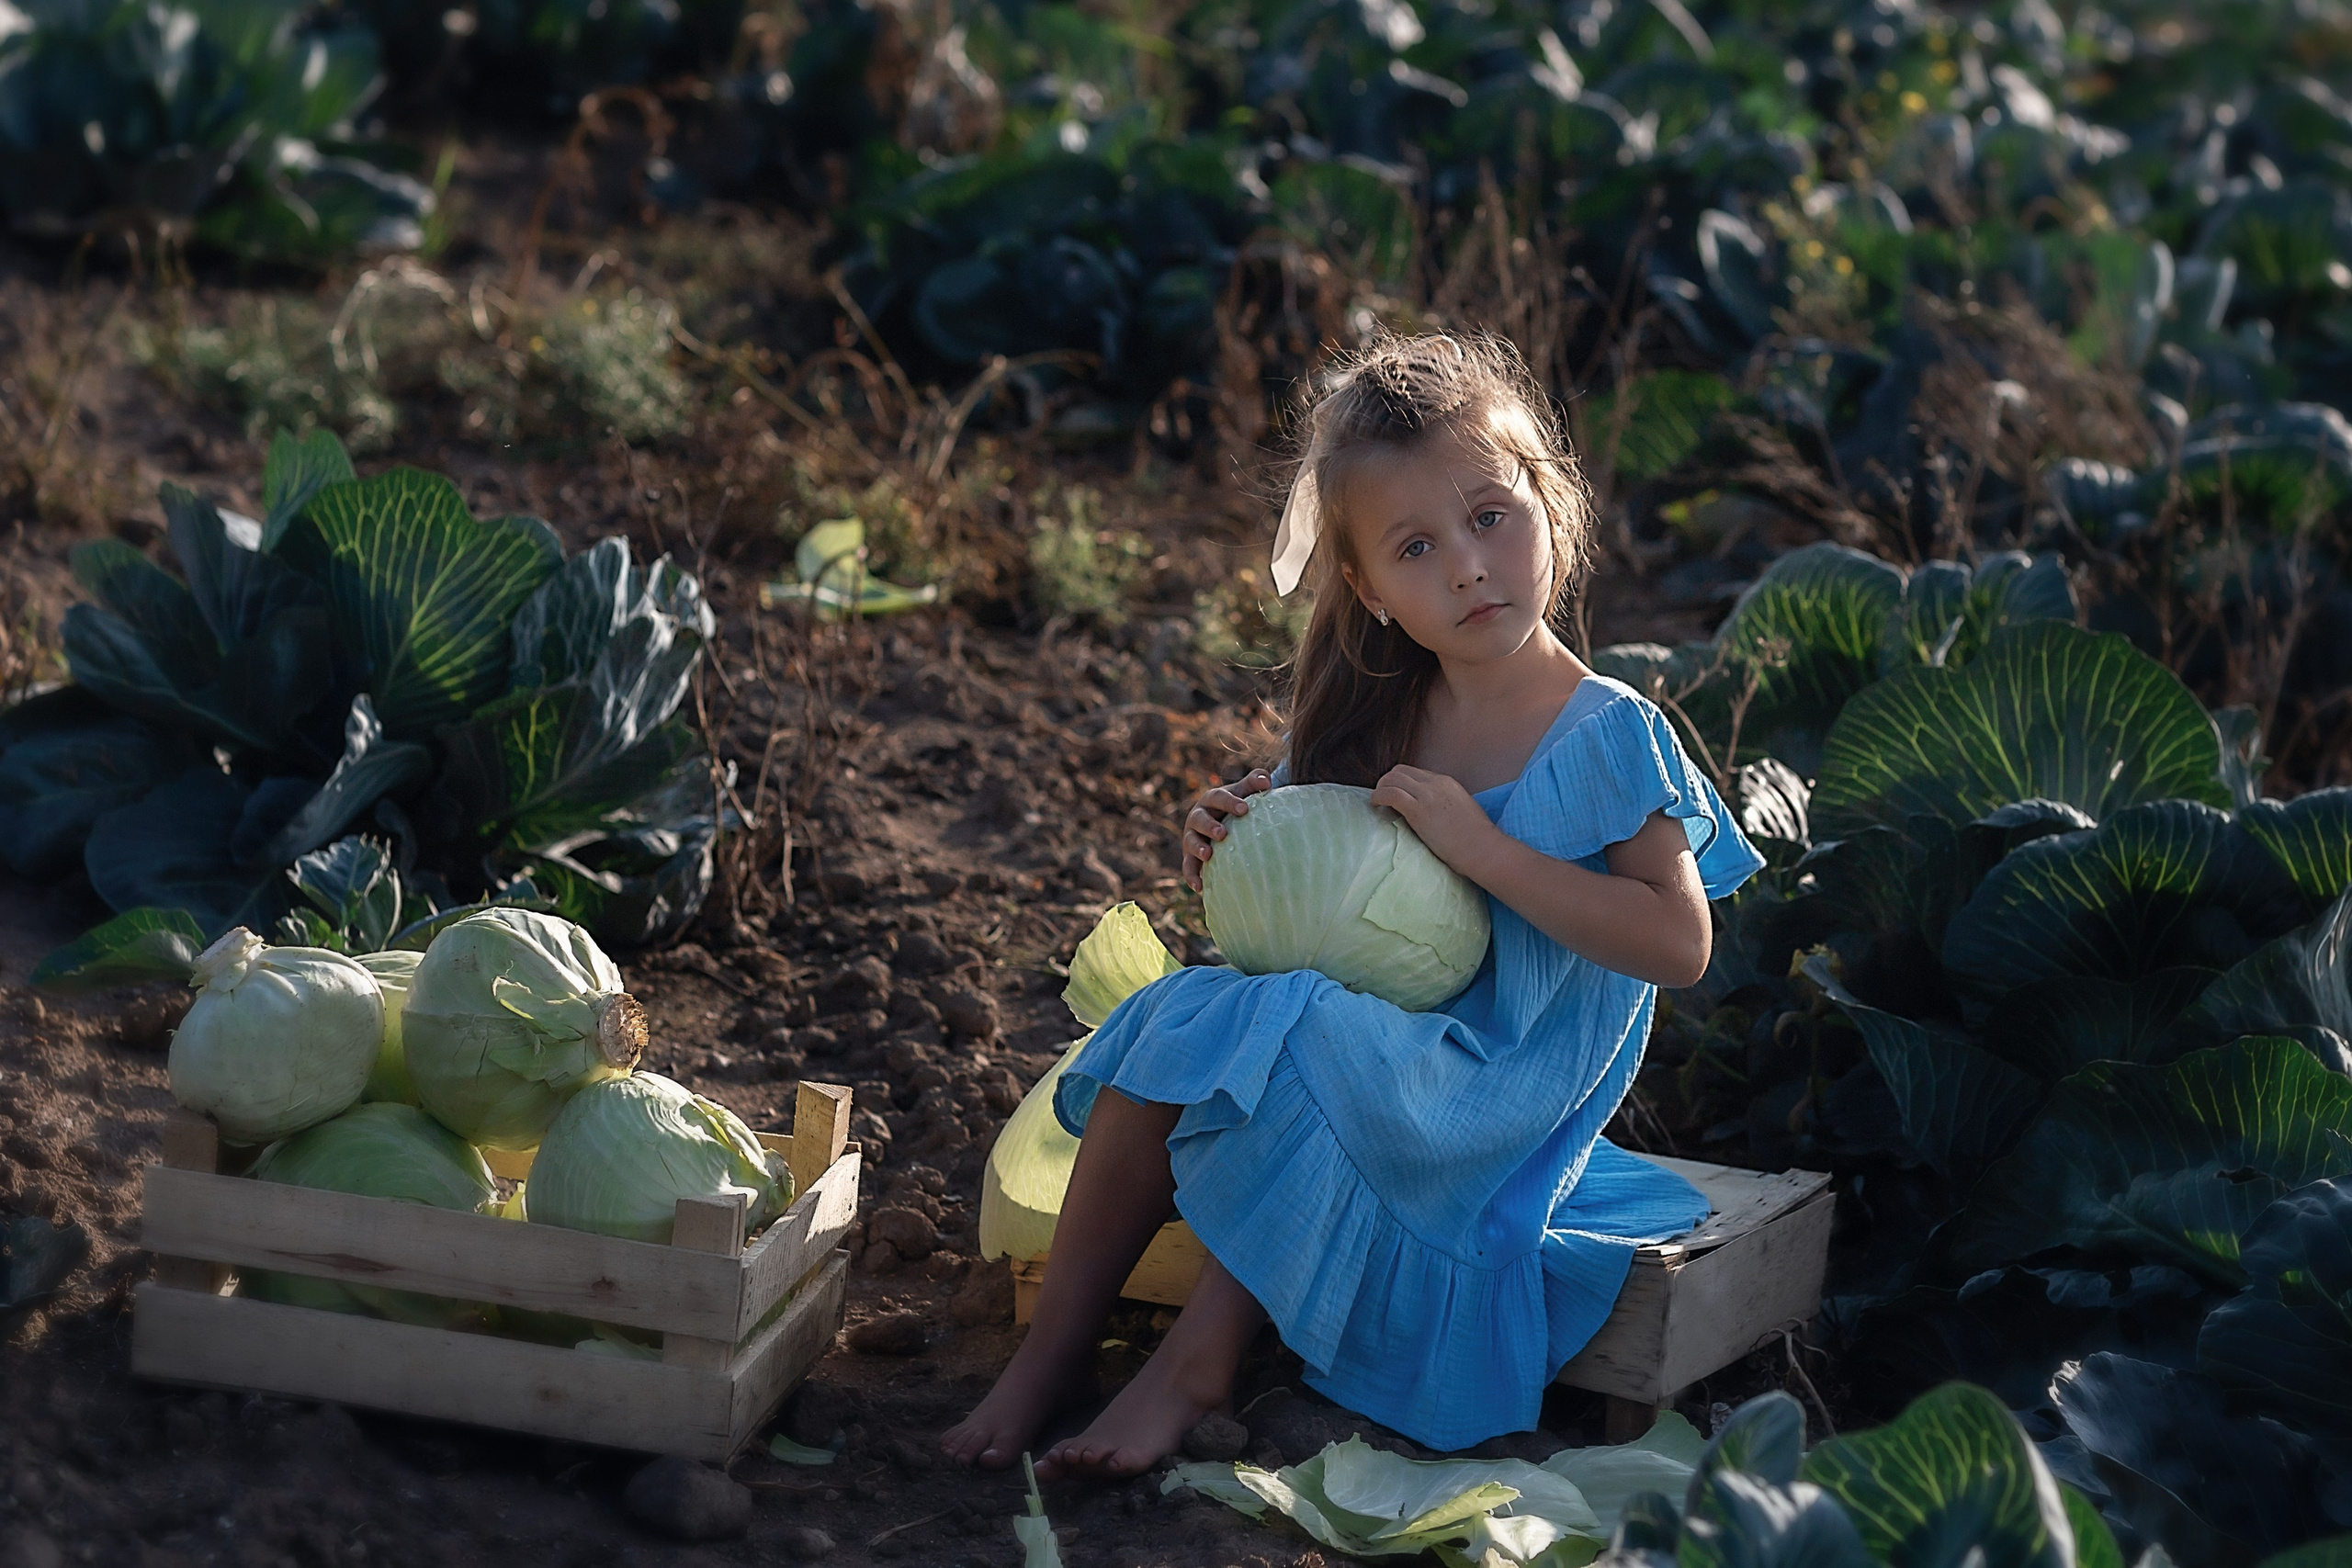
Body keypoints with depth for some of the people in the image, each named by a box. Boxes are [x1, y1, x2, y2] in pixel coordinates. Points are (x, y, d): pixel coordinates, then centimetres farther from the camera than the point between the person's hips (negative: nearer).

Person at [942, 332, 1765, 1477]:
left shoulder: (1610, 737, -11)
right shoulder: (1380, 719, 6)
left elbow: (1679, 943, -21)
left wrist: (1476, 843, -24)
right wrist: (1233, 841, -5)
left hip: (1499, 1079, -6)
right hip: (1360, 1032, 6)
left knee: (1266, 1040, -28)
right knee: (1175, 1020, -17)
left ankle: (1196, 1364, -19)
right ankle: (1052, 1349, -14)